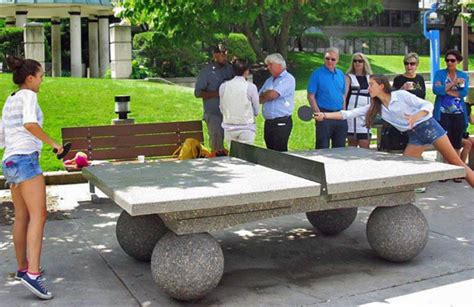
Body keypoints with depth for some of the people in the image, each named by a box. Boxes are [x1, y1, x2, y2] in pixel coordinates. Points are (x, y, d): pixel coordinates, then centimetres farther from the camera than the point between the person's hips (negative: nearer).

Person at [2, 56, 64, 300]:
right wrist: (53, 143, -14)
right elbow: (30, 124, -22)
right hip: (25, 159, -9)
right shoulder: (28, 96, -4)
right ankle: (32, 273, -26)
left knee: (21, 217, 16)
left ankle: (22, 268, 26)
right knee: (38, 216, -16)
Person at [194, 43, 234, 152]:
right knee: (217, 145, -3)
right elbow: (198, 93, -7)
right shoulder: (206, 71, -4)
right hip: (214, 114, -4)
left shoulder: (229, 68, 9)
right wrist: (216, 93, -16)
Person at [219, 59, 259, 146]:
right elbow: (256, 111, -1)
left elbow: (222, 109, 6)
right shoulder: (251, 87, -10)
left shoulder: (223, 86, -2)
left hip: (229, 127, 3)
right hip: (246, 127, -3)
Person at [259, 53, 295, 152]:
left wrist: (263, 96, 3)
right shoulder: (269, 80, 20)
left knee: (280, 152, -8)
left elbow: (273, 94, -16)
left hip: (281, 122, -7)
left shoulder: (288, 79, -5)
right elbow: (259, 98, 14)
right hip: (268, 122, 7)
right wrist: (266, 96, -7)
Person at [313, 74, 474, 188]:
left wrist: (416, 116, -36)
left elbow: (428, 105, -16)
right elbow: (348, 114, -4)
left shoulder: (401, 95, -13)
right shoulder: (376, 107, 1)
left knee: (456, 162, -3)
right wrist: (324, 115, -13)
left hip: (428, 126, -5)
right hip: (414, 136, 5)